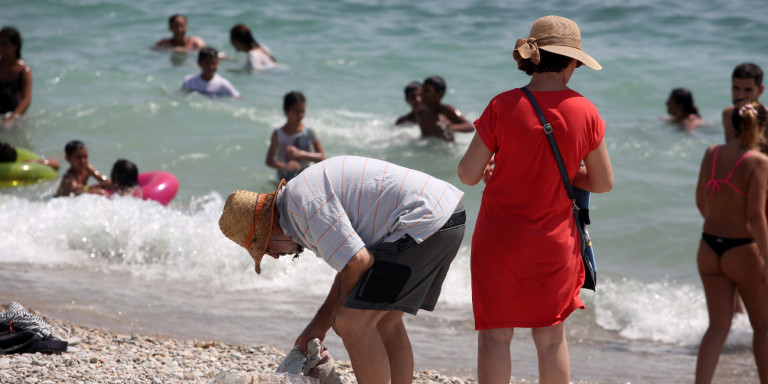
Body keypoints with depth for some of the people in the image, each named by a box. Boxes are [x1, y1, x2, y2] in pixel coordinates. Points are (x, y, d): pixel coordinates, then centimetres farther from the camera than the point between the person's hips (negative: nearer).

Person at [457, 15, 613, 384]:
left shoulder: (504, 106, -14)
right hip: (555, 241, 2)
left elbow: (468, 174, -12)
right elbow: (603, 182, 2)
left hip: (500, 237, -2)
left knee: (495, 334, 6)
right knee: (551, 336, 14)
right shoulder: (585, 111, -7)